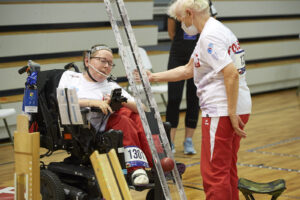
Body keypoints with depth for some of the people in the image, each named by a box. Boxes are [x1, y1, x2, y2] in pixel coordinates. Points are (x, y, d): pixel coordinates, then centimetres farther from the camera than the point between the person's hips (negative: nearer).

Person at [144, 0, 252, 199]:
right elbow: (188, 70, 25)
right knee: (228, 170, 18)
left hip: (221, 112, -10)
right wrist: (152, 77, 24)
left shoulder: (209, 36, -15)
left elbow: (232, 74, -25)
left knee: (214, 173, -3)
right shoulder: (219, 30, 18)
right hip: (240, 108, 10)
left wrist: (232, 114, -22)